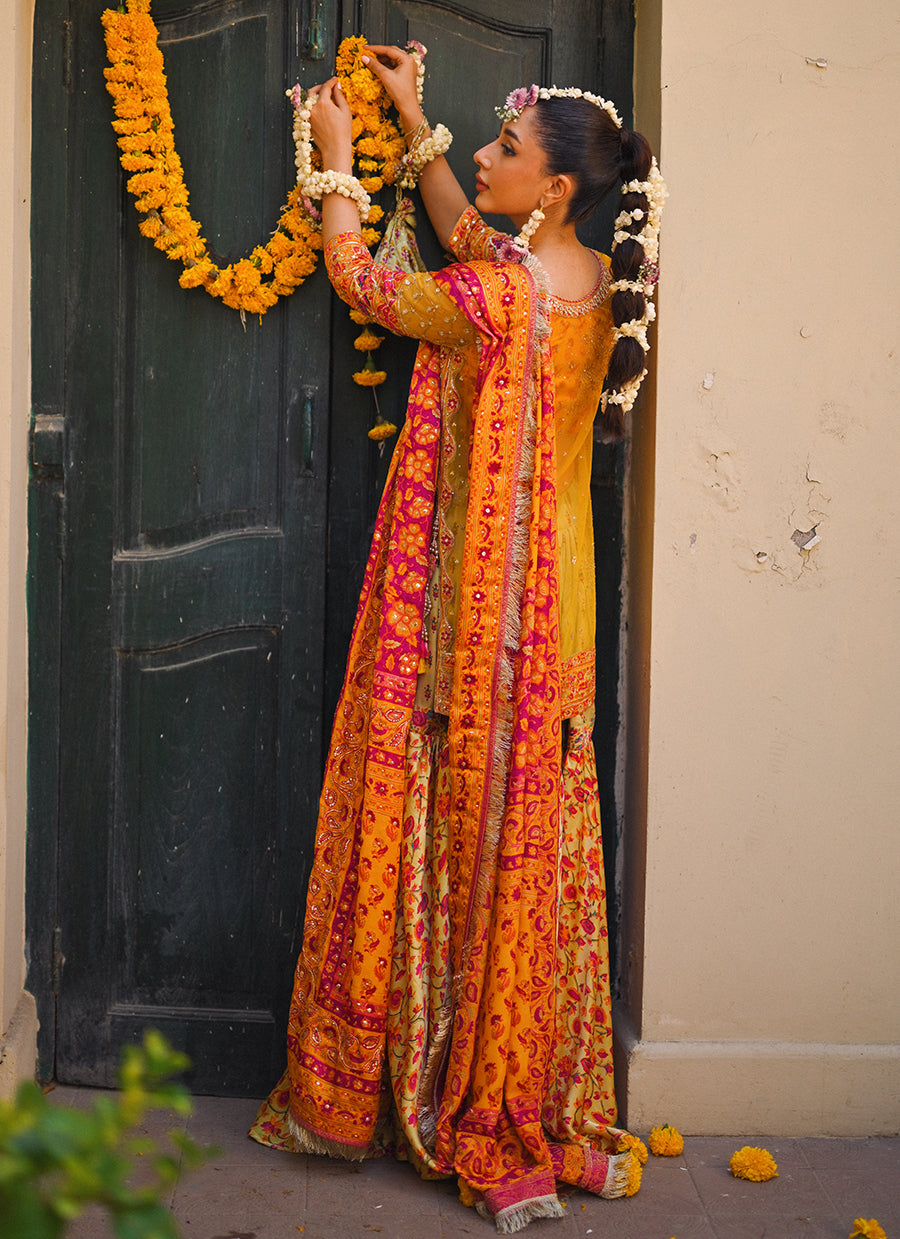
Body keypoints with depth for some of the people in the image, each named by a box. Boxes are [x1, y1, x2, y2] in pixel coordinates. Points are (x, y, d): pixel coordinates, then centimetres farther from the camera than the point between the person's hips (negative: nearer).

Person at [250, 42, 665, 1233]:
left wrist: (337, 158, 11)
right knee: (533, 838, 13)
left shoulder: (493, 300, -21)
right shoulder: (596, 284, 2)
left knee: (466, 828, 3)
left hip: (475, 606, -7)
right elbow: (473, 241, 19)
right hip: (551, 610, 7)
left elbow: (360, 276, -4)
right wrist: (413, 123, 24)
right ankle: (544, 1116, 24)